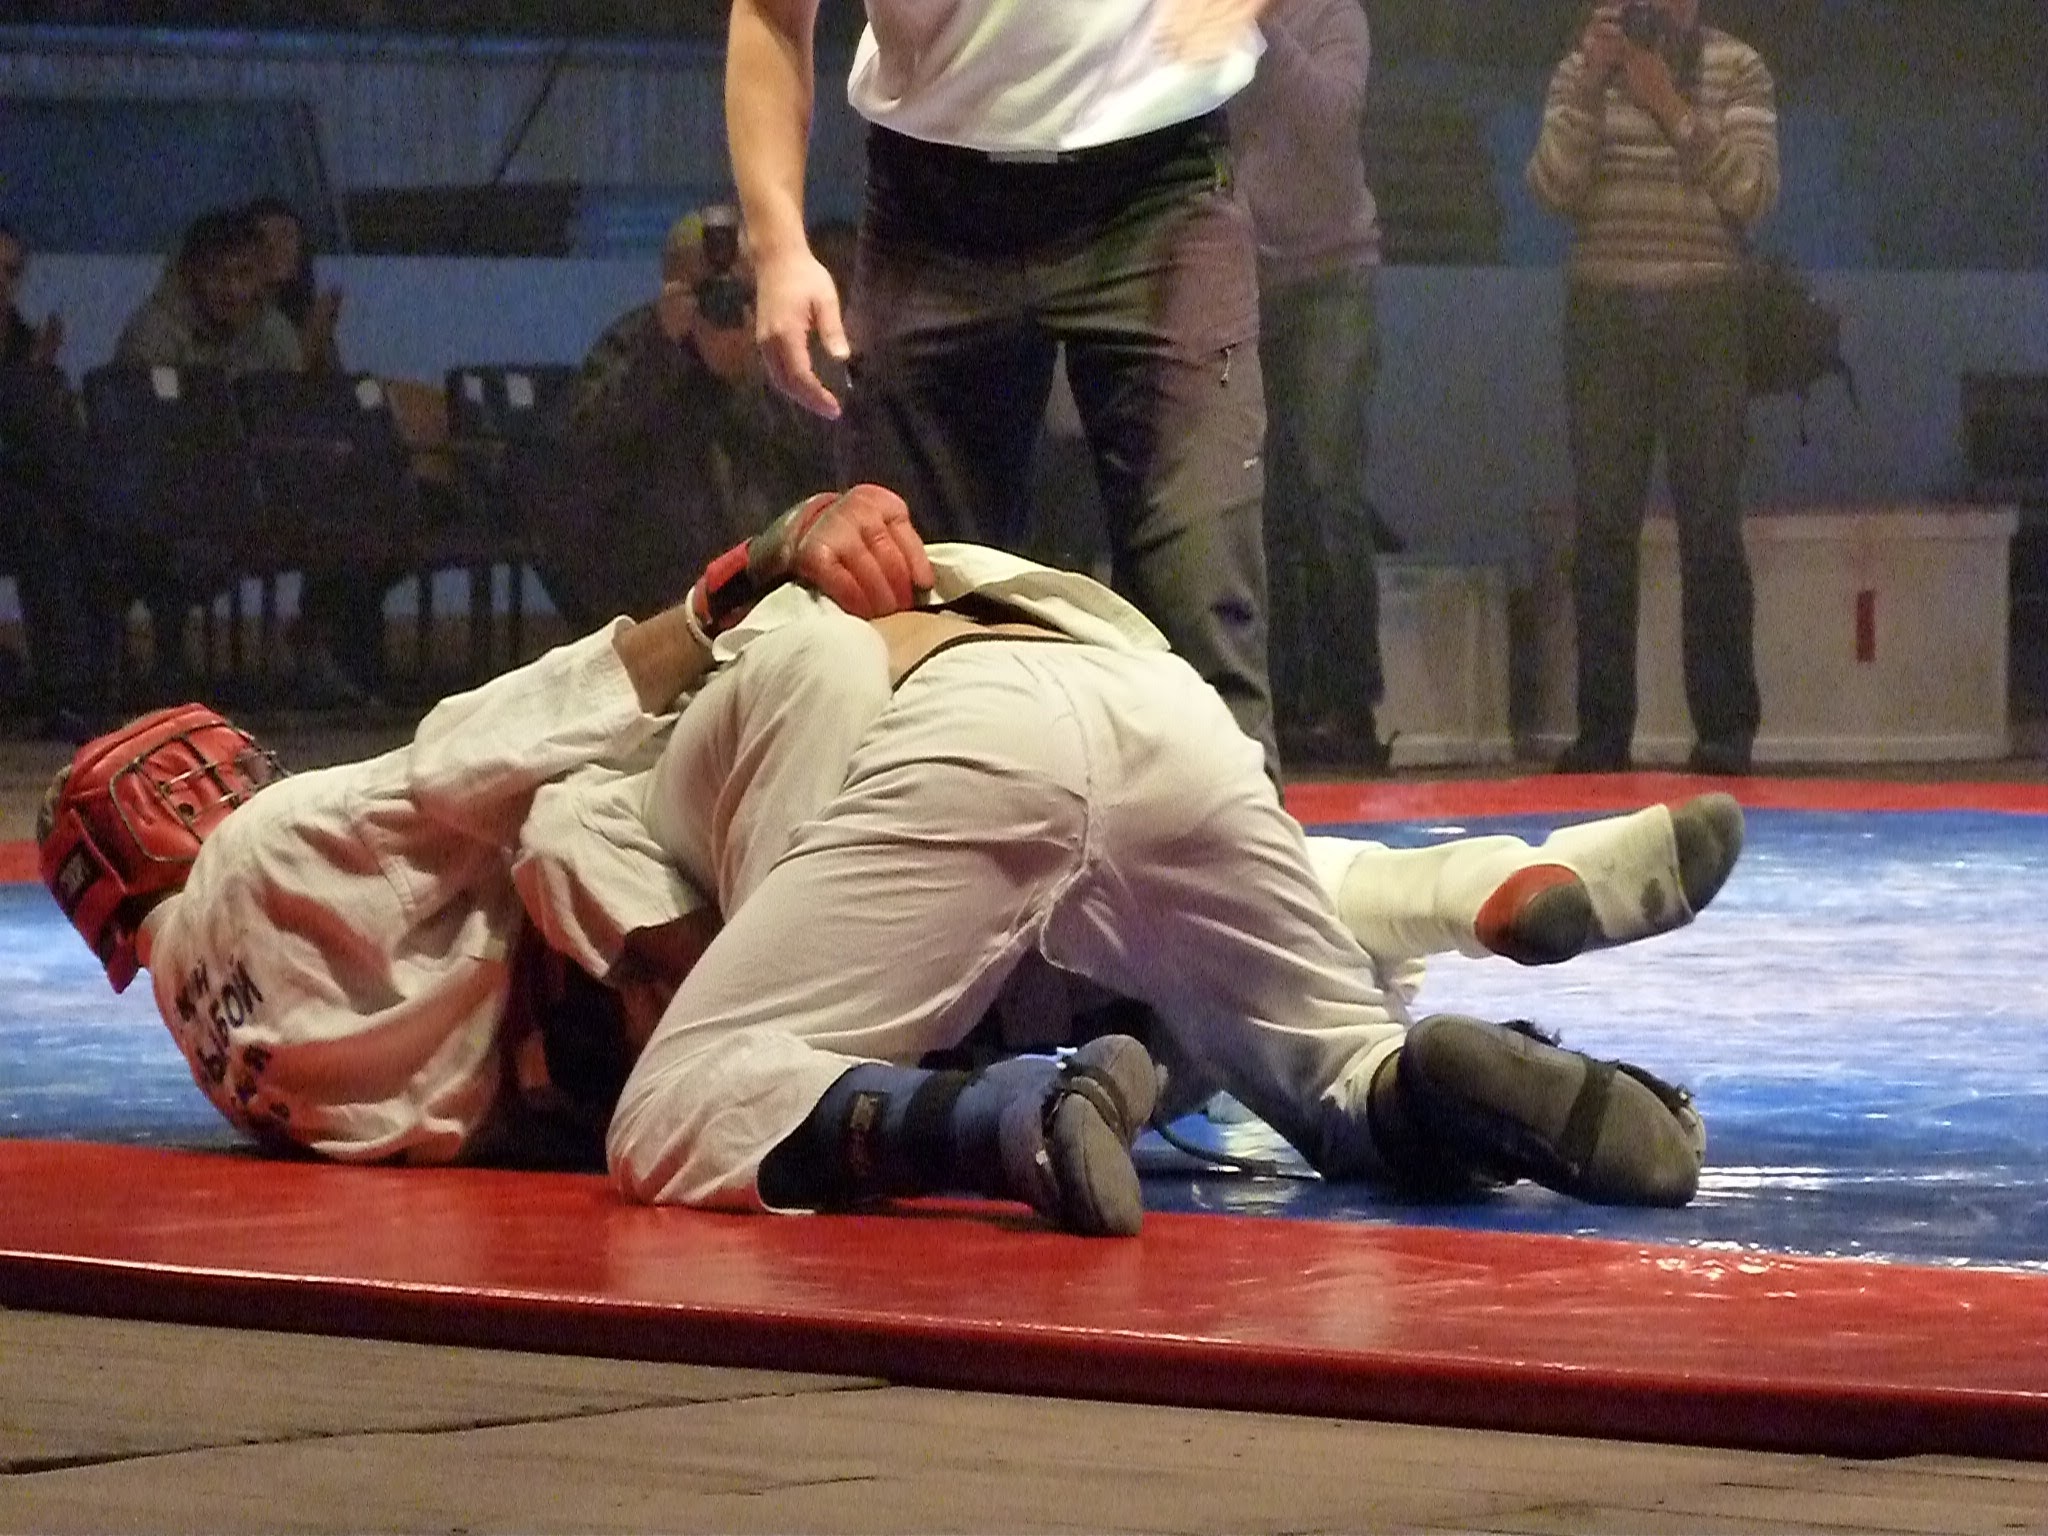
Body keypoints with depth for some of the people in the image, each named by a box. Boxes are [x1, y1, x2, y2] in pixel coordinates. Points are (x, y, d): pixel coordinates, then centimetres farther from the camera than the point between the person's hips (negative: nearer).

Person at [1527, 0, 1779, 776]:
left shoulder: (1737, 70, 4)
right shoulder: (1581, 72, 8)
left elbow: (1753, 193, -7)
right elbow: (1553, 186, -4)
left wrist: (1672, 108, -14)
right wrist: (1591, 84, -14)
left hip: (1702, 313, -1)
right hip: (1602, 312, 1)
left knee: (1710, 524, -5)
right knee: (1602, 523, -1)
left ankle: (1725, 729, -2)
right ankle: (1601, 730, 2)